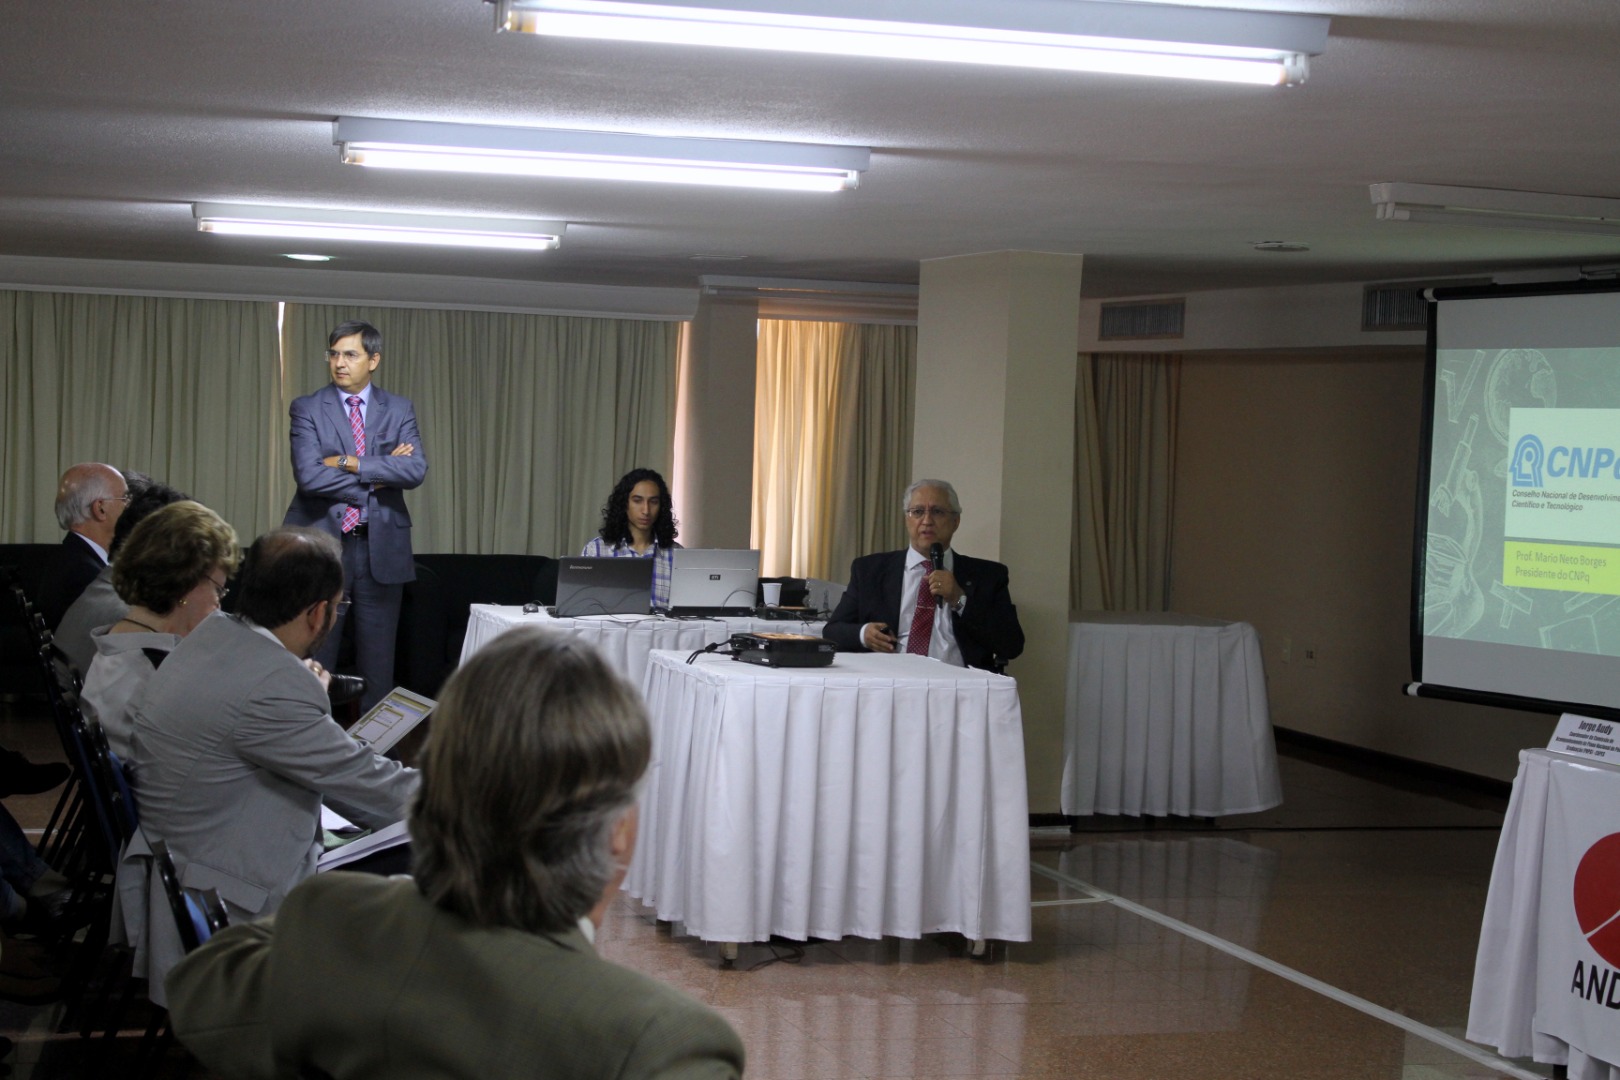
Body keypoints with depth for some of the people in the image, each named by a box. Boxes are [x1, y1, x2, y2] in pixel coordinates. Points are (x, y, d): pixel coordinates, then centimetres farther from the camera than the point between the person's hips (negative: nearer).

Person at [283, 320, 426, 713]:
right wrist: (376, 478, -11)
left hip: (381, 546, 2)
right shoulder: (308, 408, 2)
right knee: (314, 659, 2)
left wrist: (349, 464, -13)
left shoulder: (399, 410, 7)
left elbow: (416, 469, -9)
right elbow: (308, 475, -13)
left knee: (378, 662, 6)